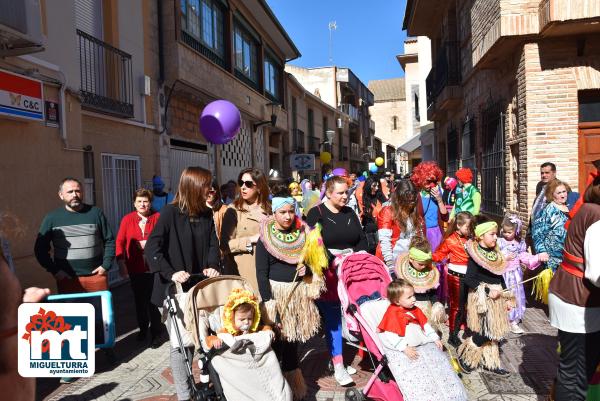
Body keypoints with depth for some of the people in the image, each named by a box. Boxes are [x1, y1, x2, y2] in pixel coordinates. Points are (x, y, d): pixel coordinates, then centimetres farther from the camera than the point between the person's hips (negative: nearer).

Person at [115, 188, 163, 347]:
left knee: (153, 300, -1)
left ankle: (156, 333, 13)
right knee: (139, 299, 16)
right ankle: (143, 328, 35)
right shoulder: (127, 219, 3)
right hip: (135, 267, 3)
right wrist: (121, 262, -10)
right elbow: (120, 241, -2)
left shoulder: (158, 218, -3)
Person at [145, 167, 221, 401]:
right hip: (175, 289, -5)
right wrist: (171, 273, -25)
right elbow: (152, 248, -16)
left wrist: (211, 266, -11)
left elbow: (213, 244, 7)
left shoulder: (207, 214, 5)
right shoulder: (171, 212, -12)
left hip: (201, 287, 5)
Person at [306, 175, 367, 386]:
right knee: (333, 318, -2)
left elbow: (362, 239, 13)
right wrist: (334, 261, -21)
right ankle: (338, 366, 4)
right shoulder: (316, 214, -3)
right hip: (329, 271, -5)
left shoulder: (350, 213, 14)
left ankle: (339, 357, 19)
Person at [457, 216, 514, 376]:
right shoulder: (475, 255, -16)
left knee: (493, 332, 13)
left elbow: (500, 277, 14)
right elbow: (468, 279, -19)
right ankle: (464, 354, 13)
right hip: (481, 297, -7)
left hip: (496, 297, 7)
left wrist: (507, 297, 12)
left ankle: (490, 362, 26)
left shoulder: (495, 253, 7)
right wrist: (487, 290, -21)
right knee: (484, 333, -7)